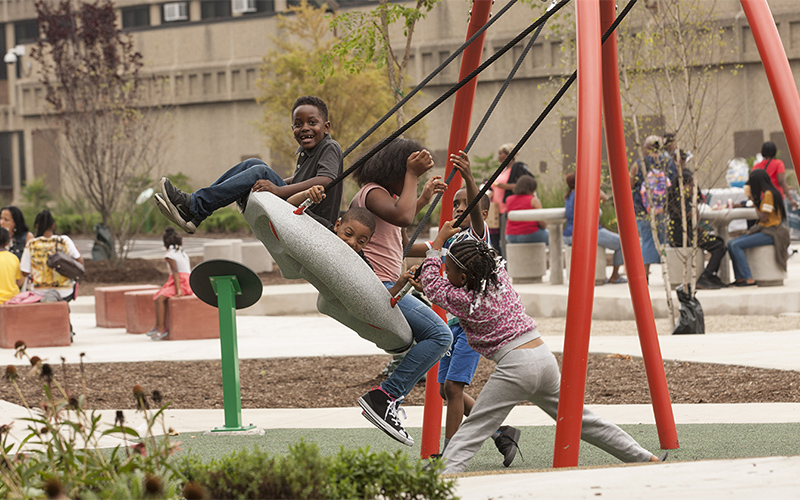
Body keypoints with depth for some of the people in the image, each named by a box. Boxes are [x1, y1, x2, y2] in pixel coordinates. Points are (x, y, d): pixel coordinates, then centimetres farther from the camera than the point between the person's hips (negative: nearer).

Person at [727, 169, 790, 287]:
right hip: (764, 229, 10)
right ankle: (739, 278, -5)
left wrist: (754, 200, -8)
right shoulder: (765, 193, 14)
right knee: (731, 244, 2)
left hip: (770, 233, -10)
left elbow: (763, 218, -18)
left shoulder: (768, 194, -16)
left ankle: (748, 278, -21)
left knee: (736, 245, -21)